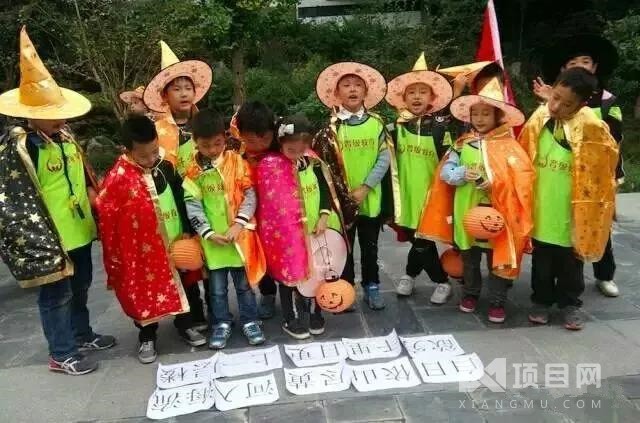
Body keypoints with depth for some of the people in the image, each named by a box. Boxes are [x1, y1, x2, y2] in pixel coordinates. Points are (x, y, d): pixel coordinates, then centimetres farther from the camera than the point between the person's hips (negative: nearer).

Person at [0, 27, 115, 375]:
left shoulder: (64, 136, 6)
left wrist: (93, 197, 16)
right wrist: (39, 243, -21)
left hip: (80, 229, 8)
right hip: (50, 237, -8)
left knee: (80, 287, 21)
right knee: (57, 294, 6)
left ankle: (82, 336, 40)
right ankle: (61, 354, 21)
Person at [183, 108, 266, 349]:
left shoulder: (237, 162, -3)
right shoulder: (192, 170, -1)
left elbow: (250, 195, -5)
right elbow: (192, 205, -4)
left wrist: (238, 224, -15)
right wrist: (209, 233, -13)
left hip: (239, 235, 0)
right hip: (211, 239, 1)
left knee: (244, 283, 12)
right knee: (217, 287, 12)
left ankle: (250, 321, 27)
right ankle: (221, 324, 29)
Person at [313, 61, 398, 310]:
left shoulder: (376, 124, 1)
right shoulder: (330, 128, -2)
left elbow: (385, 160, -4)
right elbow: (323, 164, -4)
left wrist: (365, 188, -13)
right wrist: (344, 195, -11)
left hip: (371, 198, 1)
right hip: (342, 199, -1)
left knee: (370, 247, 13)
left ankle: (372, 287, 28)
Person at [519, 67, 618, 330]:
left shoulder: (591, 128, -14)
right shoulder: (538, 120, -6)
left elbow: (600, 169, -6)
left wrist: (588, 209, -5)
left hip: (571, 213, -2)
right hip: (541, 209, 2)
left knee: (571, 263, 15)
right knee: (542, 261, 17)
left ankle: (570, 303, 34)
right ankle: (541, 300, 35)